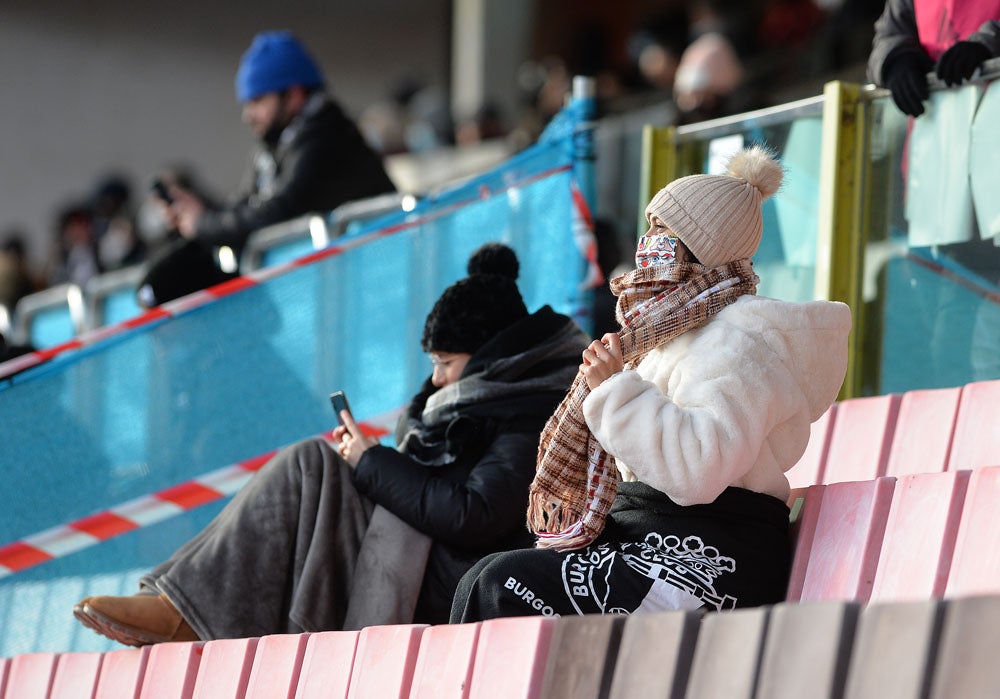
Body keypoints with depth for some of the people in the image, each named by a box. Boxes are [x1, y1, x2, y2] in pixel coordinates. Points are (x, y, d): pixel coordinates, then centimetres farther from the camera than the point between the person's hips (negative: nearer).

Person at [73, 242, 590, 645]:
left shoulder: (529, 419, -14)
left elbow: (472, 517, -24)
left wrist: (372, 463, -14)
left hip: (456, 583, -11)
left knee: (309, 469, -16)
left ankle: (184, 610, -15)